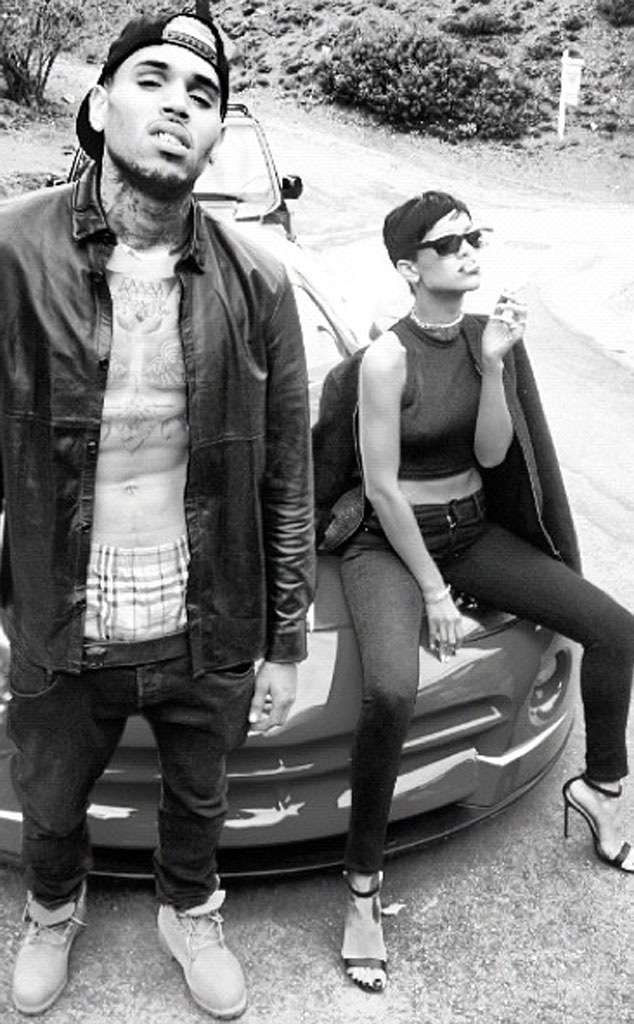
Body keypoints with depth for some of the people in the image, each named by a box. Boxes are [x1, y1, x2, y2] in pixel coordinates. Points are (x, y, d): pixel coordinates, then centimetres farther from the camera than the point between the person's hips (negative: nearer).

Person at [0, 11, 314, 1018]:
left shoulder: (255, 284, -9)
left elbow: (287, 482, -3)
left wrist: (285, 644, 0)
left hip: (206, 632, 1)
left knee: (198, 800, 25)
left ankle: (190, 916, 58)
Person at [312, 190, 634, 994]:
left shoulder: (484, 335, 1)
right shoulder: (386, 359, -17)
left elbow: (491, 455, -2)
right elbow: (381, 487, -15)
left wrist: (494, 365, -17)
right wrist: (433, 590, -13)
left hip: (473, 529, 6)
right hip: (388, 540, -6)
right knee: (391, 693, -31)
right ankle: (363, 890, -11)